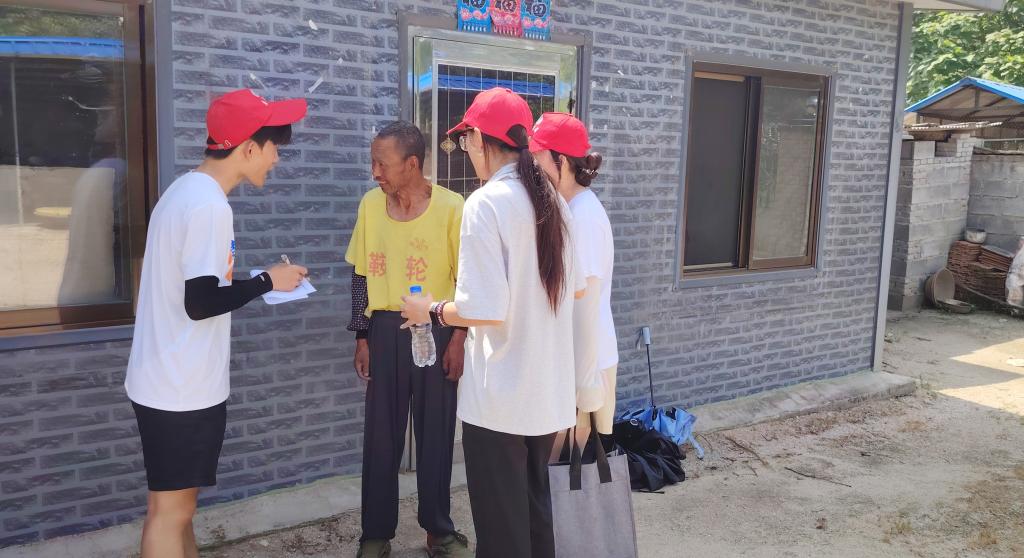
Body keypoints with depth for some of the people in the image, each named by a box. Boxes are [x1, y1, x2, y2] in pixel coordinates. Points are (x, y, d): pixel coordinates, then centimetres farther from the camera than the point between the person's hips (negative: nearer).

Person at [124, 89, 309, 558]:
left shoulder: (185, 191, 11)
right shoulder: (209, 205, -20)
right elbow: (200, 302, -22)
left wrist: (256, 282, 11)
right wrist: (266, 281, -11)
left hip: (168, 379, 10)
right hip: (182, 387, -10)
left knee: (176, 500, 19)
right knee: (171, 507, 1)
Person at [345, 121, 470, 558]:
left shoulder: (450, 207, -10)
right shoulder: (370, 204, 0)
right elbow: (361, 275, 6)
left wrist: (459, 337, -8)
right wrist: (362, 336, 4)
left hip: (435, 329, -2)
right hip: (385, 330, 3)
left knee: (436, 433, 8)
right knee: (381, 435, 8)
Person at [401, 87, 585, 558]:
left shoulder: (485, 203, -17)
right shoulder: (552, 202, 5)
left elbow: (483, 309, -22)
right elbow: (575, 287, 15)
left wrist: (431, 312, -4)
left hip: (501, 395, -7)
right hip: (549, 389, 7)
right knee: (535, 506, 22)